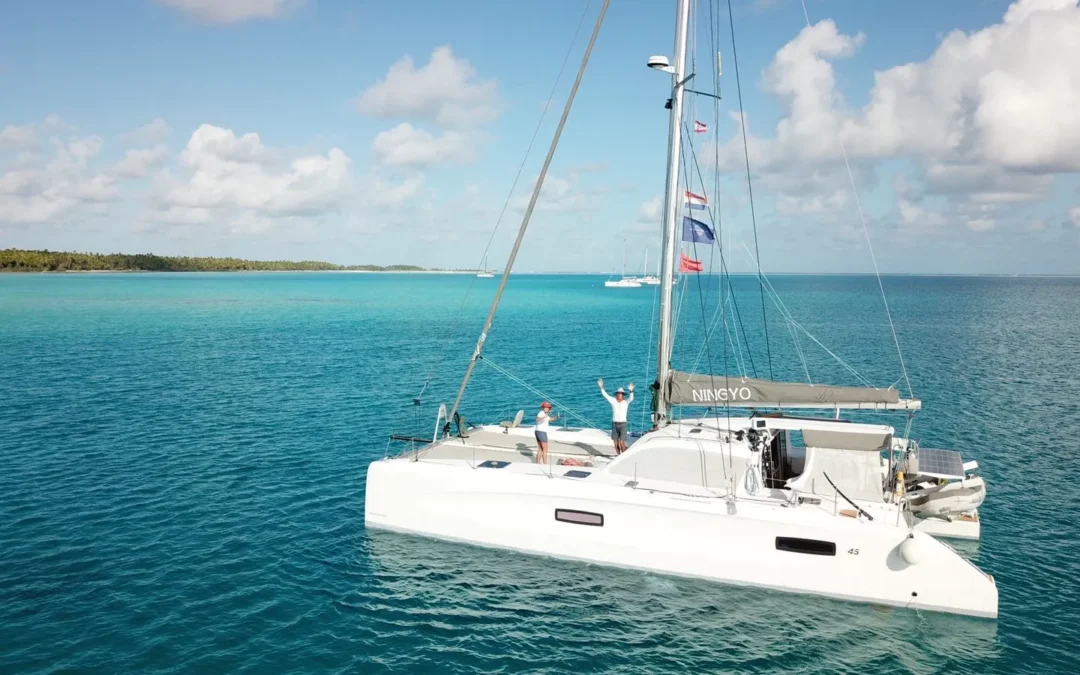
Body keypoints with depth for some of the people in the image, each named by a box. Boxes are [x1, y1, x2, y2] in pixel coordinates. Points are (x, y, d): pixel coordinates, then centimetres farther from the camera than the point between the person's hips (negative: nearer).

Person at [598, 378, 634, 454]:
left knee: (622, 442, -12)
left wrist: (631, 391, -38)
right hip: (614, 424, 3)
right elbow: (605, 395, -2)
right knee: (616, 443, 7)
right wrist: (601, 387, -14)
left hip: (623, 424, -3)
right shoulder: (613, 401, 3)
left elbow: (631, 398, -21)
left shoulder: (626, 402, -3)